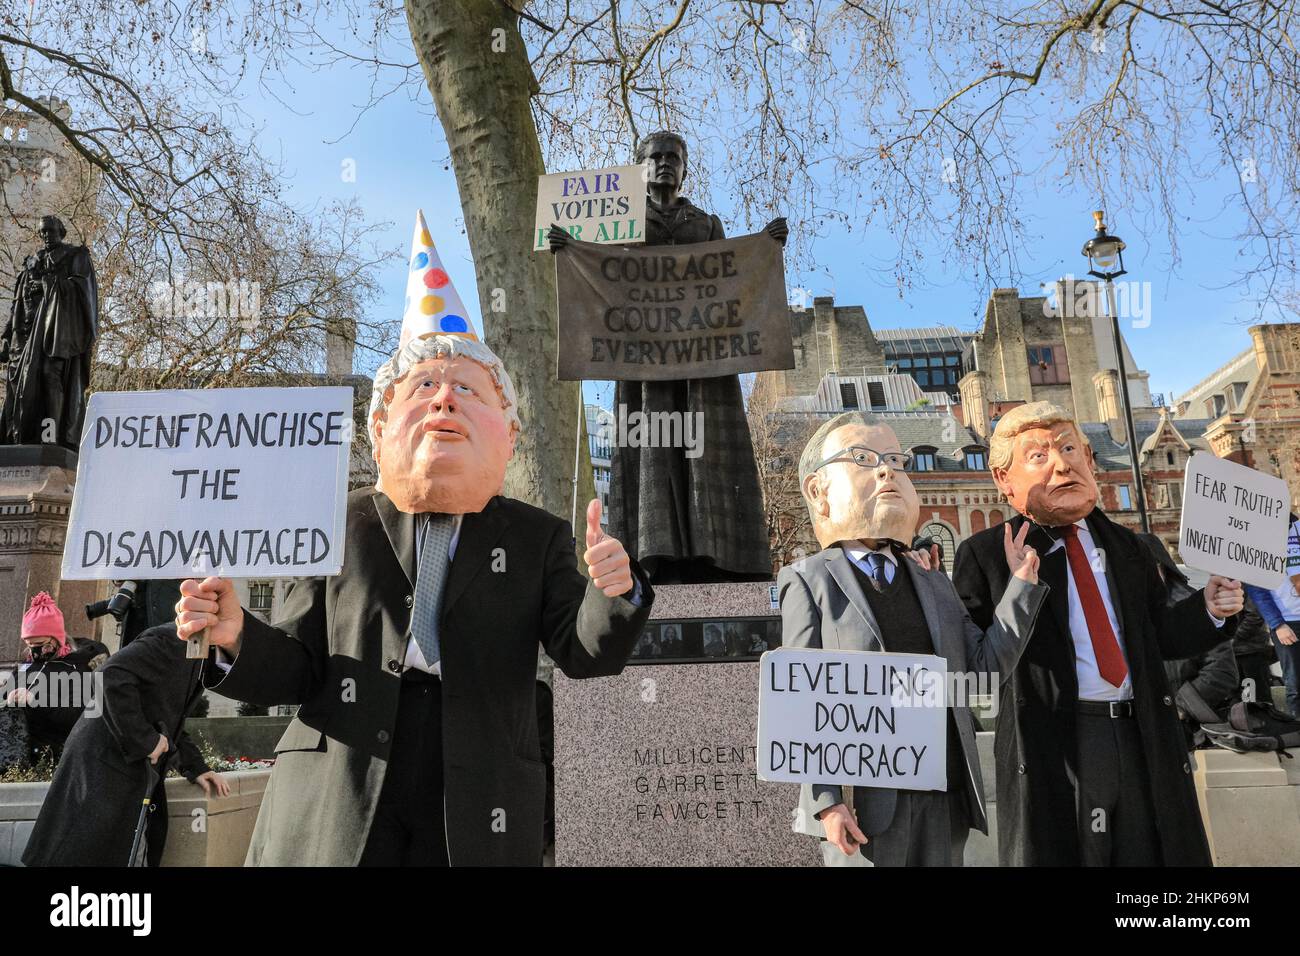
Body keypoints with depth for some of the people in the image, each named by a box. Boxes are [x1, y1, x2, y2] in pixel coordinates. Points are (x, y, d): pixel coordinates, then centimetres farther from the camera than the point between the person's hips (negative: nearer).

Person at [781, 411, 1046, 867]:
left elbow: (986, 665, 7)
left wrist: (1021, 585, 1)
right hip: (863, 799, -5)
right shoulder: (810, 581, -3)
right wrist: (825, 799, -14)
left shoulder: (935, 584, 16)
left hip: (944, 797, 5)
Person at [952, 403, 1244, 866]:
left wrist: (1206, 609, 0)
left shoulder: (1125, 546, 13)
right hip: (1052, 746, -5)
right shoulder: (985, 554, -5)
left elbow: (1156, 637, 19)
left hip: (1144, 741, 5)